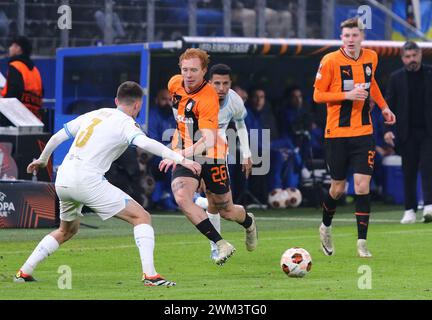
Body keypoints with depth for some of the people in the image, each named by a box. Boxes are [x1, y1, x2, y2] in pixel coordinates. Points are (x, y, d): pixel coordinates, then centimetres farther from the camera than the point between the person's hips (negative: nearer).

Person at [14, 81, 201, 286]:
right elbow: (145, 143, -22)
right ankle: (150, 275, -16)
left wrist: (42, 160, 40)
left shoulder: (93, 115, 18)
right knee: (142, 217, -3)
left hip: (62, 181, 8)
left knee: (67, 230, 31)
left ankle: (24, 272, 27)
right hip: (88, 180, -8)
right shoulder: (126, 123, -2)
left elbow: (57, 137, 23)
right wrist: (180, 159, -27)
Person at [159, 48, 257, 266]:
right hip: (182, 154, 5)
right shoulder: (175, 84, -6)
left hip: (210, 156, -5)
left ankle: (248, 223, 48)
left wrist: (180, 155, -47)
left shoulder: (208, 98, -26)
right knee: (181, 197, -25)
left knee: (226, 211, 10)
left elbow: (209, 140, -34)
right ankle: (221, 245, -21)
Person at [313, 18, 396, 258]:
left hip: (363, 132, 3)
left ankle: (362, 242, -3)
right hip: (337, 132, -3)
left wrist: (383, 106, 16)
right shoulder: (330, 61, -10)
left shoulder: (371, 58, 4)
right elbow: (318, 95, -7)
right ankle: (326, 226, 36)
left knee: (363, 185, -8)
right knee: (338, 188, 6)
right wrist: (347, 95, -19)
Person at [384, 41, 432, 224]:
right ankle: (410, 210, 9)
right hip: (407, 132, 1)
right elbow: (389, 105, 5)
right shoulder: (396, 78, 5)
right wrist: (388, 129, -6)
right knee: (409, 172, 4)